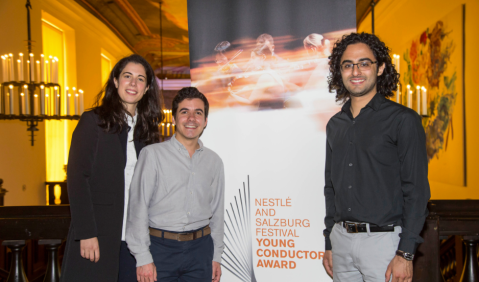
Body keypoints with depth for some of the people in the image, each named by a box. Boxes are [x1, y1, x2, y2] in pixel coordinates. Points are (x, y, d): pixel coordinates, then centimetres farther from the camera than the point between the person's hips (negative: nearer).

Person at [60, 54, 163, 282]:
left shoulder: (147, 129, 11)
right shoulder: (93, 121, -2)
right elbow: (77, 178, -8)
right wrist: (86, 233, -14)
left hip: (134, 236, 4)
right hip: (97, 235, -4)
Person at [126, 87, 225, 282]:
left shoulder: (214, 161, 10)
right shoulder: (153, 154, -3)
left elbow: (217, 212, 13)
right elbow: (138, 207, -6)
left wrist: (216, 257, 11)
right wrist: (143, 258, -10)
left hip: (200, 250, 3)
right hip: (161, 246, -3)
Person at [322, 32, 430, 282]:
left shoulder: (403, 120, -6)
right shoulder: (335, 125, 10)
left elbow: (417, 190, -9)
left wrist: (406, 253, -14)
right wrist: (329, 243, 13)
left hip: (383, 240, -5)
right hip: (341, 240, 5)